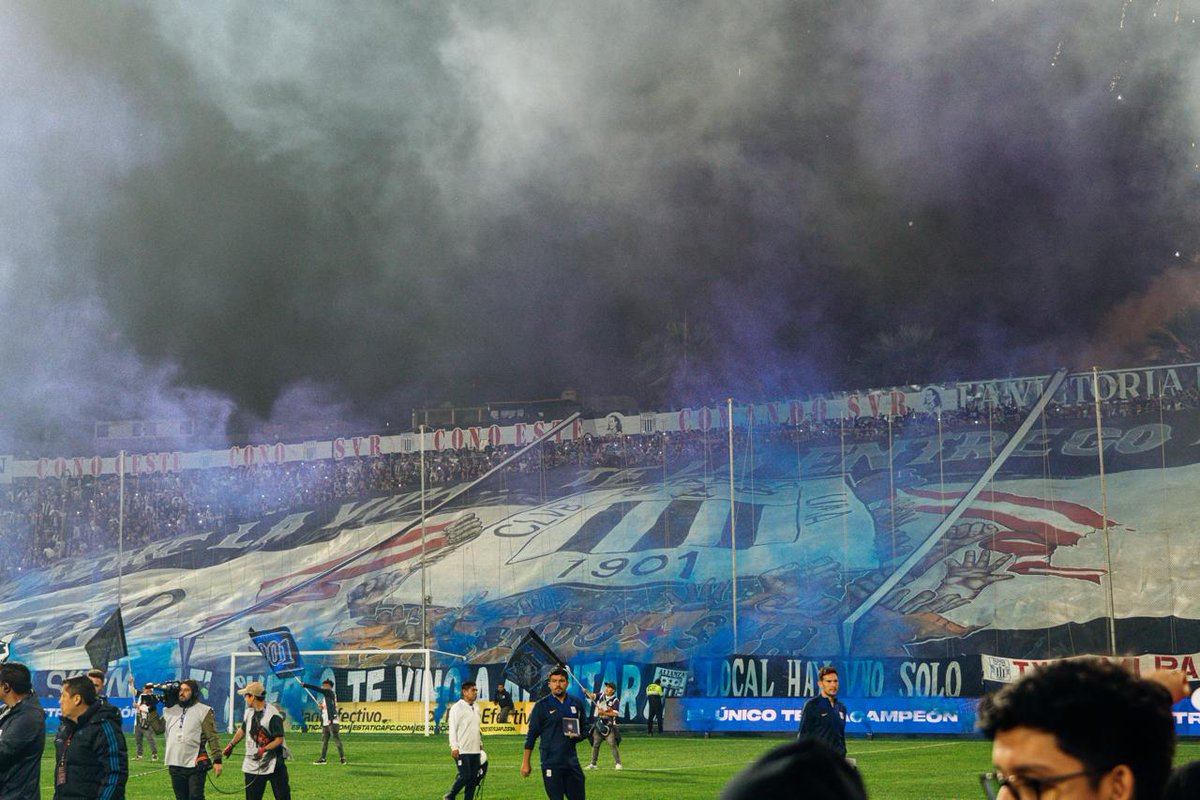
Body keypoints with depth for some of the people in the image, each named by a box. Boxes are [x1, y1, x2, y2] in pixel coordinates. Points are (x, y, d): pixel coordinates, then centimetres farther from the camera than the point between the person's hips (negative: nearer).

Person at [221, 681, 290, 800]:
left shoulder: (273, 715, -18)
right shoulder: (249, 712, 7)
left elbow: (279, 739, -19)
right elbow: (243, 730, 24)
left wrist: (264, 749, -29)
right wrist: (231, 745, 26)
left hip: (273, 763, -7)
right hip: (253, 765, 7)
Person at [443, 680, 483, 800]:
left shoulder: (476, 709, 15)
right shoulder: (457, 708, -8)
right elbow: (452, 728, -12)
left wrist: (480, 744, 19)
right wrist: (454, 747, -17)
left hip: (475, 750, 7)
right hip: (462, 750, -7)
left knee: (474, 778, 4)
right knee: (465, 776, -10)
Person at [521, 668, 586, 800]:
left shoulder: (576, 704, 9)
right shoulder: (542, 706, -1)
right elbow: (531, 735, -1)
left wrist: (576, 736, -5)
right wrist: (525, 763, -4)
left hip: (572, 761, 4)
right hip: (551, 763, -4)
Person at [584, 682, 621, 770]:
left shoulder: (615, 700, -9)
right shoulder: (601, 695, 5)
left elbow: (615, 713, -17)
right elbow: (592, 696, -8)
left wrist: (604, 713, -25)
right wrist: (586, 692, -28)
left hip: (609, 725, -5)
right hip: (599, 723, 5)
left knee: (613, 744, -10)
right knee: (595, 744, 7)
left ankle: (618, 763, -1)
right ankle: (593, 764, 15)